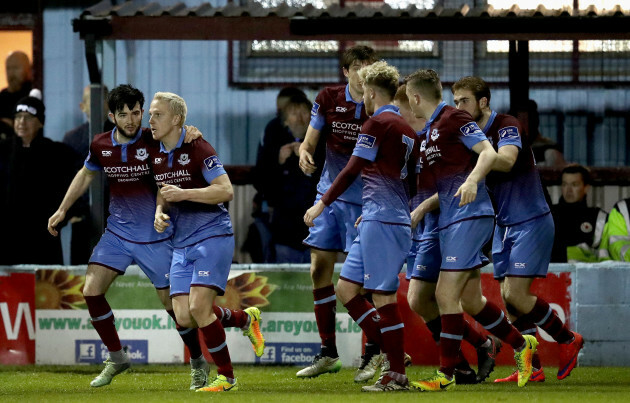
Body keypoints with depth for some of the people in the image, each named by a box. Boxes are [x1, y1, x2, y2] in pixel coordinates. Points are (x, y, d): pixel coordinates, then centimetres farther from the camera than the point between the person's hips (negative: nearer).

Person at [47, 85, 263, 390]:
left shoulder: (154, 141, -14)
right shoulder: (100, 146, -2)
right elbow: (85, 175, 17)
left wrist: (191, 132, -25)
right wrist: (62, 210, 17)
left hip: (156, 236, -3)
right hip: (118, 232, 3)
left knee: (173, 302, 1)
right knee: (91, 290, -10)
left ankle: (198, 362, 22)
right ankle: (116, 358, 6)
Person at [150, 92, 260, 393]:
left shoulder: (197, 148, -12)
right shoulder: (154, 153, 10)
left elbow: (226, 191, -17)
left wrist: (183, 193, -23)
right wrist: (159, 212, 2)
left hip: (213, 235, -7)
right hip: (182, 243, 7)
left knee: (198, 307, -19)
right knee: (183, 317, -5)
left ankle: (226, 377, -6)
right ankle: (247, 318, 20)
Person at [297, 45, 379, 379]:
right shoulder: (328, 99, -1)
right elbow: (310, 141, 6)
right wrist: (304, 153, -17)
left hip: (364, 200, -4)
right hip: (329, 195, 4)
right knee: (320, 268, 4)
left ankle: (372, 355, 5)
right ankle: (328, 354, 14)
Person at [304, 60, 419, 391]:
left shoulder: (378, 123, -9)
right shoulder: (407, 129, 17)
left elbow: (351, 171, -12)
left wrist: (322, 204, -4)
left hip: (382, 221, -9)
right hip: (394, 219, 9)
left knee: (384, 297, -7)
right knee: (346, 288, 12)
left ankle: (397, 375, -6)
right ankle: (393, 354, 9)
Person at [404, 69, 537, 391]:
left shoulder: (454, 119, -8)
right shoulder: (427, 133, 19)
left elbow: (489, 153, -17)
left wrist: (472, 181, -32)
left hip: (471, 215, -9)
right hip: (450, 220, 9)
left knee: (447, 294, -12)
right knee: (470, 301, 11)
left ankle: (445, 375, -9)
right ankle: (521, 345, 28)